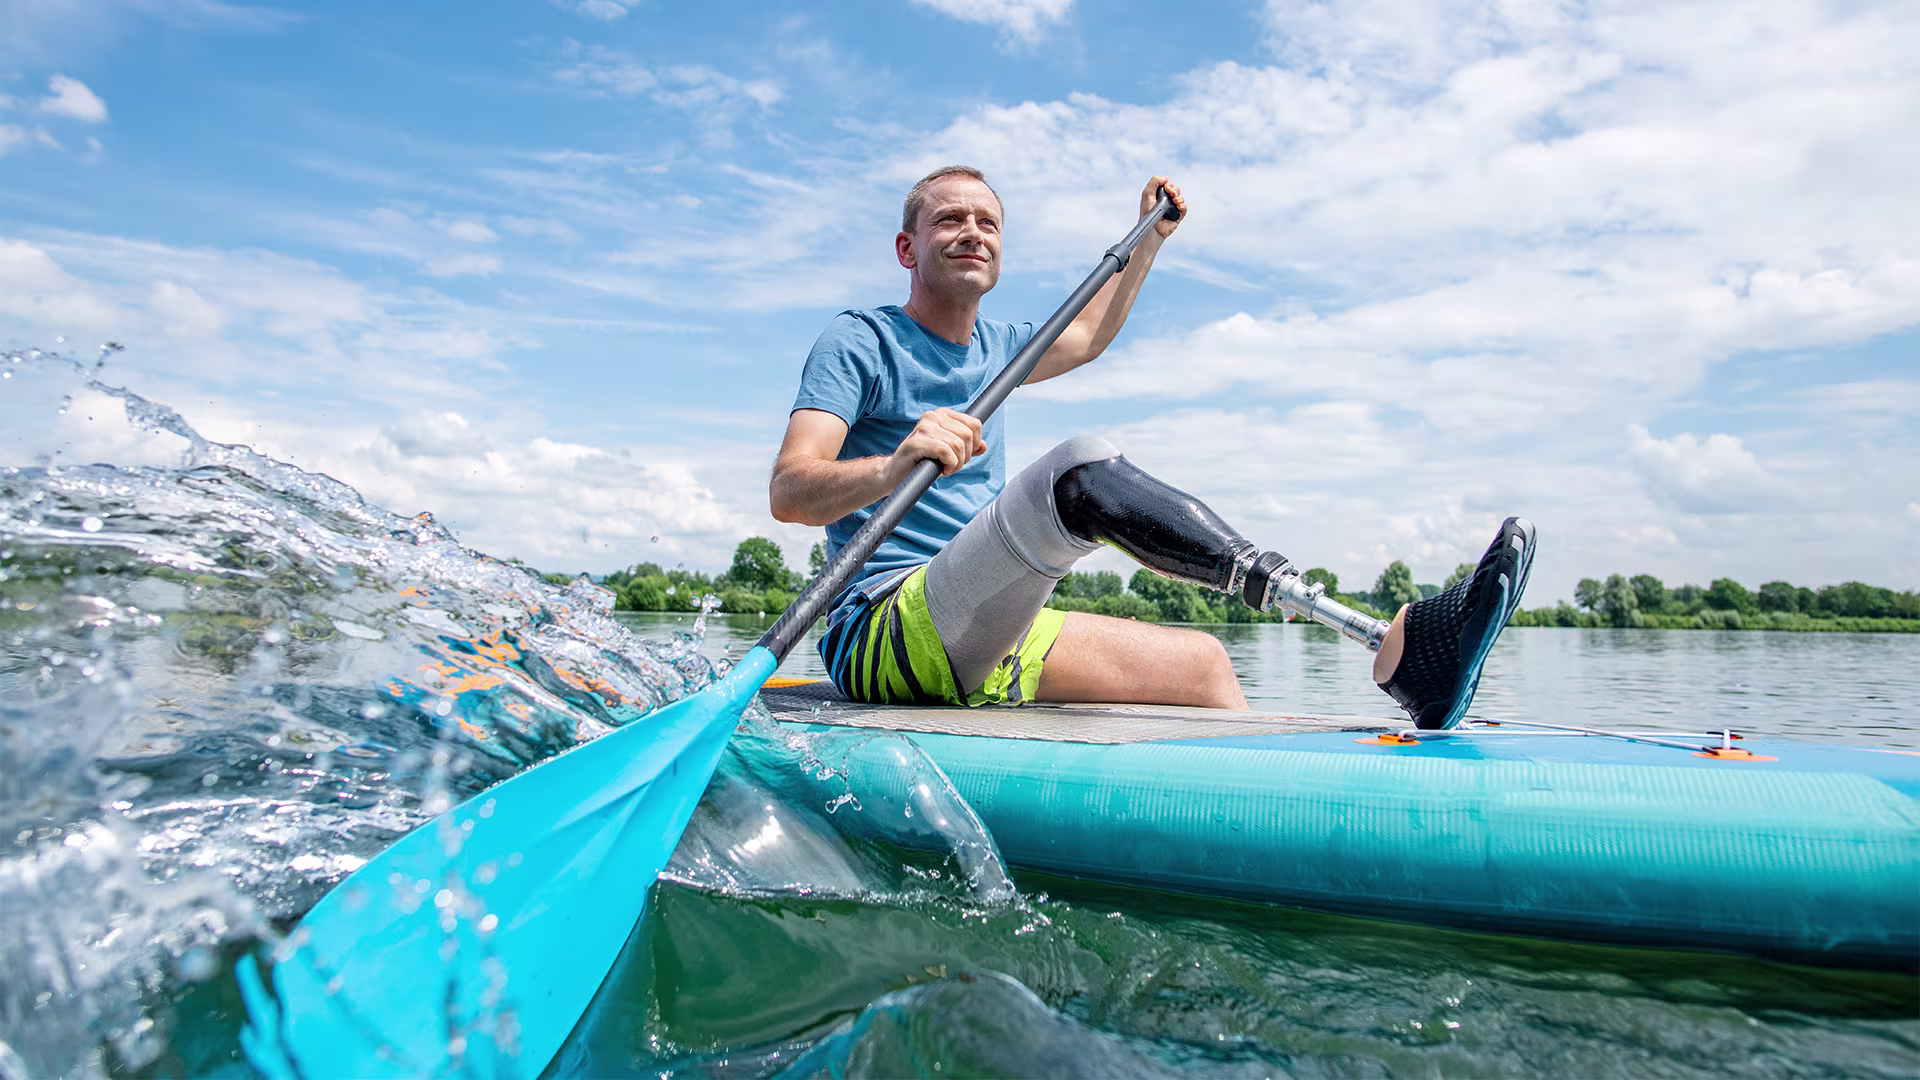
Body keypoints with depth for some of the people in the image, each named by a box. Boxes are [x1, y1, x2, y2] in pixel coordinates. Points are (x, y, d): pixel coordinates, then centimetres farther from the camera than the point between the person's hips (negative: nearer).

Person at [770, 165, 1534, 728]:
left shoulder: (989, 348, 20)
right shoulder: (860, 341, -4)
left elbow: (1085, 336, 41)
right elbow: (788, 492, -18)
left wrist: (1150, 237, 38)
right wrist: (893, 466, -37)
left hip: (981, 646, 9)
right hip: (885, 633, -9)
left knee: (1199, 663, -1)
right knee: (1082, 470, -31)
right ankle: (1392, 644, -37)